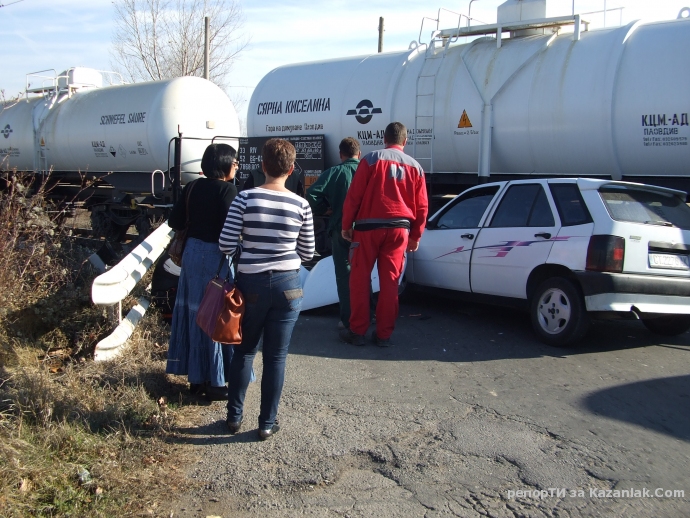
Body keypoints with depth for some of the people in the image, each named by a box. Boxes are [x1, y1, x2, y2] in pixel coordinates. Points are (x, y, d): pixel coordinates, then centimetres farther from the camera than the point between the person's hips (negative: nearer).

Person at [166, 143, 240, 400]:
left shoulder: (192, 187, 7)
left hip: (192, 251, 7)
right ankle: (214, 382, 6)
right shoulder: (227, 189, -12)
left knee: (194, 312, 13)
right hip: (215, 255, -7)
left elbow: (175, 221, 7)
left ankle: (196, 377, 22)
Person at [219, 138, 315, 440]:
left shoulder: (245, 198, -10)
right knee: (276, 356, 10)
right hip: (288, 285, 1)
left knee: (244, 351, 17)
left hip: (251, 284, 0)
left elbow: (225, 245, -10)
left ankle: (234, 416, 26)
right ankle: (267, 423, 19)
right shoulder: (301, 205, -5)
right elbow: (307, 253, 3)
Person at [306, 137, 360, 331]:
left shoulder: (334, 172, -4)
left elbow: (312, 194, -13)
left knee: (344, 275, 7)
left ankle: (348, 320, 7)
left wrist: (321, 210, 5)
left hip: (340, 229, -2)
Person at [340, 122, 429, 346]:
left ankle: (357, 331, 7)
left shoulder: (371, 159, -2)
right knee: (390, 282, 7)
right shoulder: (415, 166, 8)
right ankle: (384, 334, 10)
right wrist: (416, 235, 17)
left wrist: (347, 225, 2)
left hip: (368, 227, -3)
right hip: (399, 229, 3)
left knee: (360, 279, 5)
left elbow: (354, 195, -6)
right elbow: (422, 206, 8)